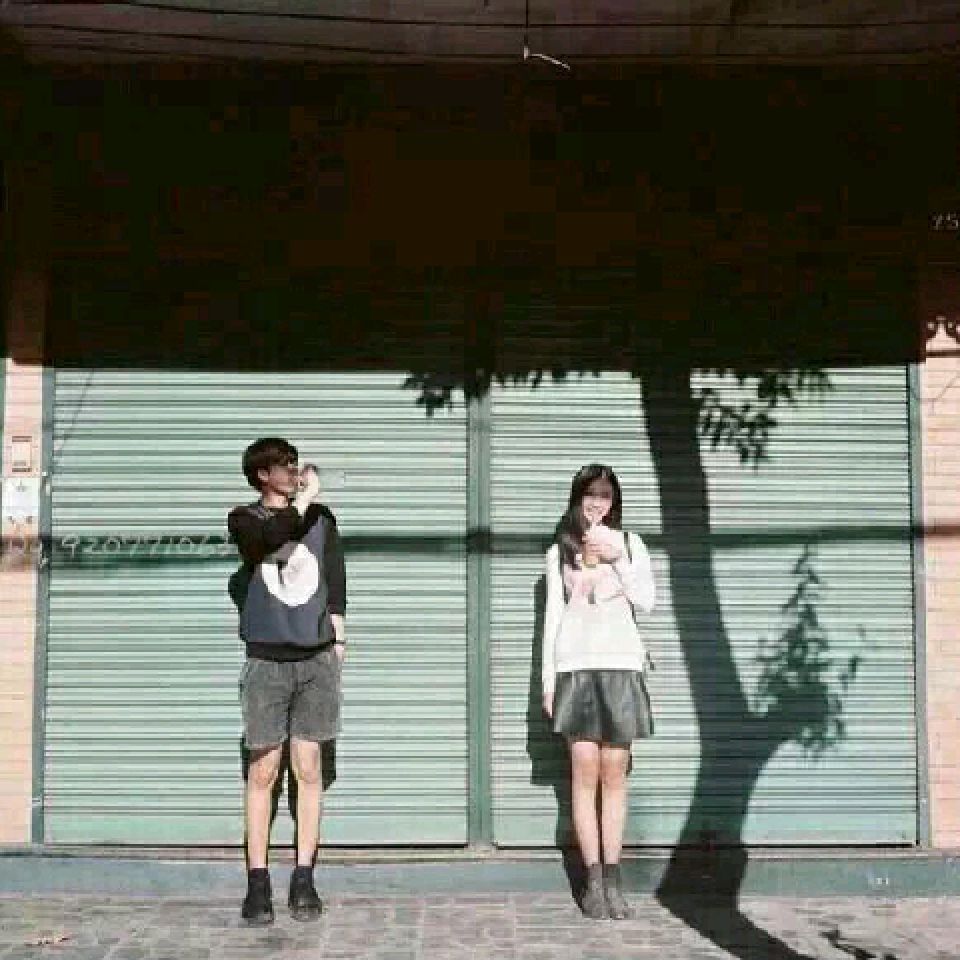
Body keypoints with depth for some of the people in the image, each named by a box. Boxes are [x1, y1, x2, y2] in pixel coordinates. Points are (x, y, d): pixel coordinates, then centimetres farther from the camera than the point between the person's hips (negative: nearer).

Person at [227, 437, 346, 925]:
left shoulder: (322, 519, 10)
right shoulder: (244, 518, 3)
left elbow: (335, 583, 9)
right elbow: (268, 537, -21)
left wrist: (337, 645, 4)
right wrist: (304, 500, -11)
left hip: (316, 658, 2)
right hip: (266, 661, -2)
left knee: (307, 768, 3)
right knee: (263, 771, 0)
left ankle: (303, 879, 9)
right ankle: (257, 883, 6)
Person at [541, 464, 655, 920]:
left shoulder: (628, 543, 14)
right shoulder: (560, 549, 15)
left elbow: (646, 601, 6)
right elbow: (552, 614, 12)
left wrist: (617, 559, -6)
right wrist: (547, 677, 5)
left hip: (620, 665, 0)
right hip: (575, 666, 0)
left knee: (614, 773, -4)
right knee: (585, 772, -7)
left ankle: (613, 879, -1)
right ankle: (593, 880, -4)